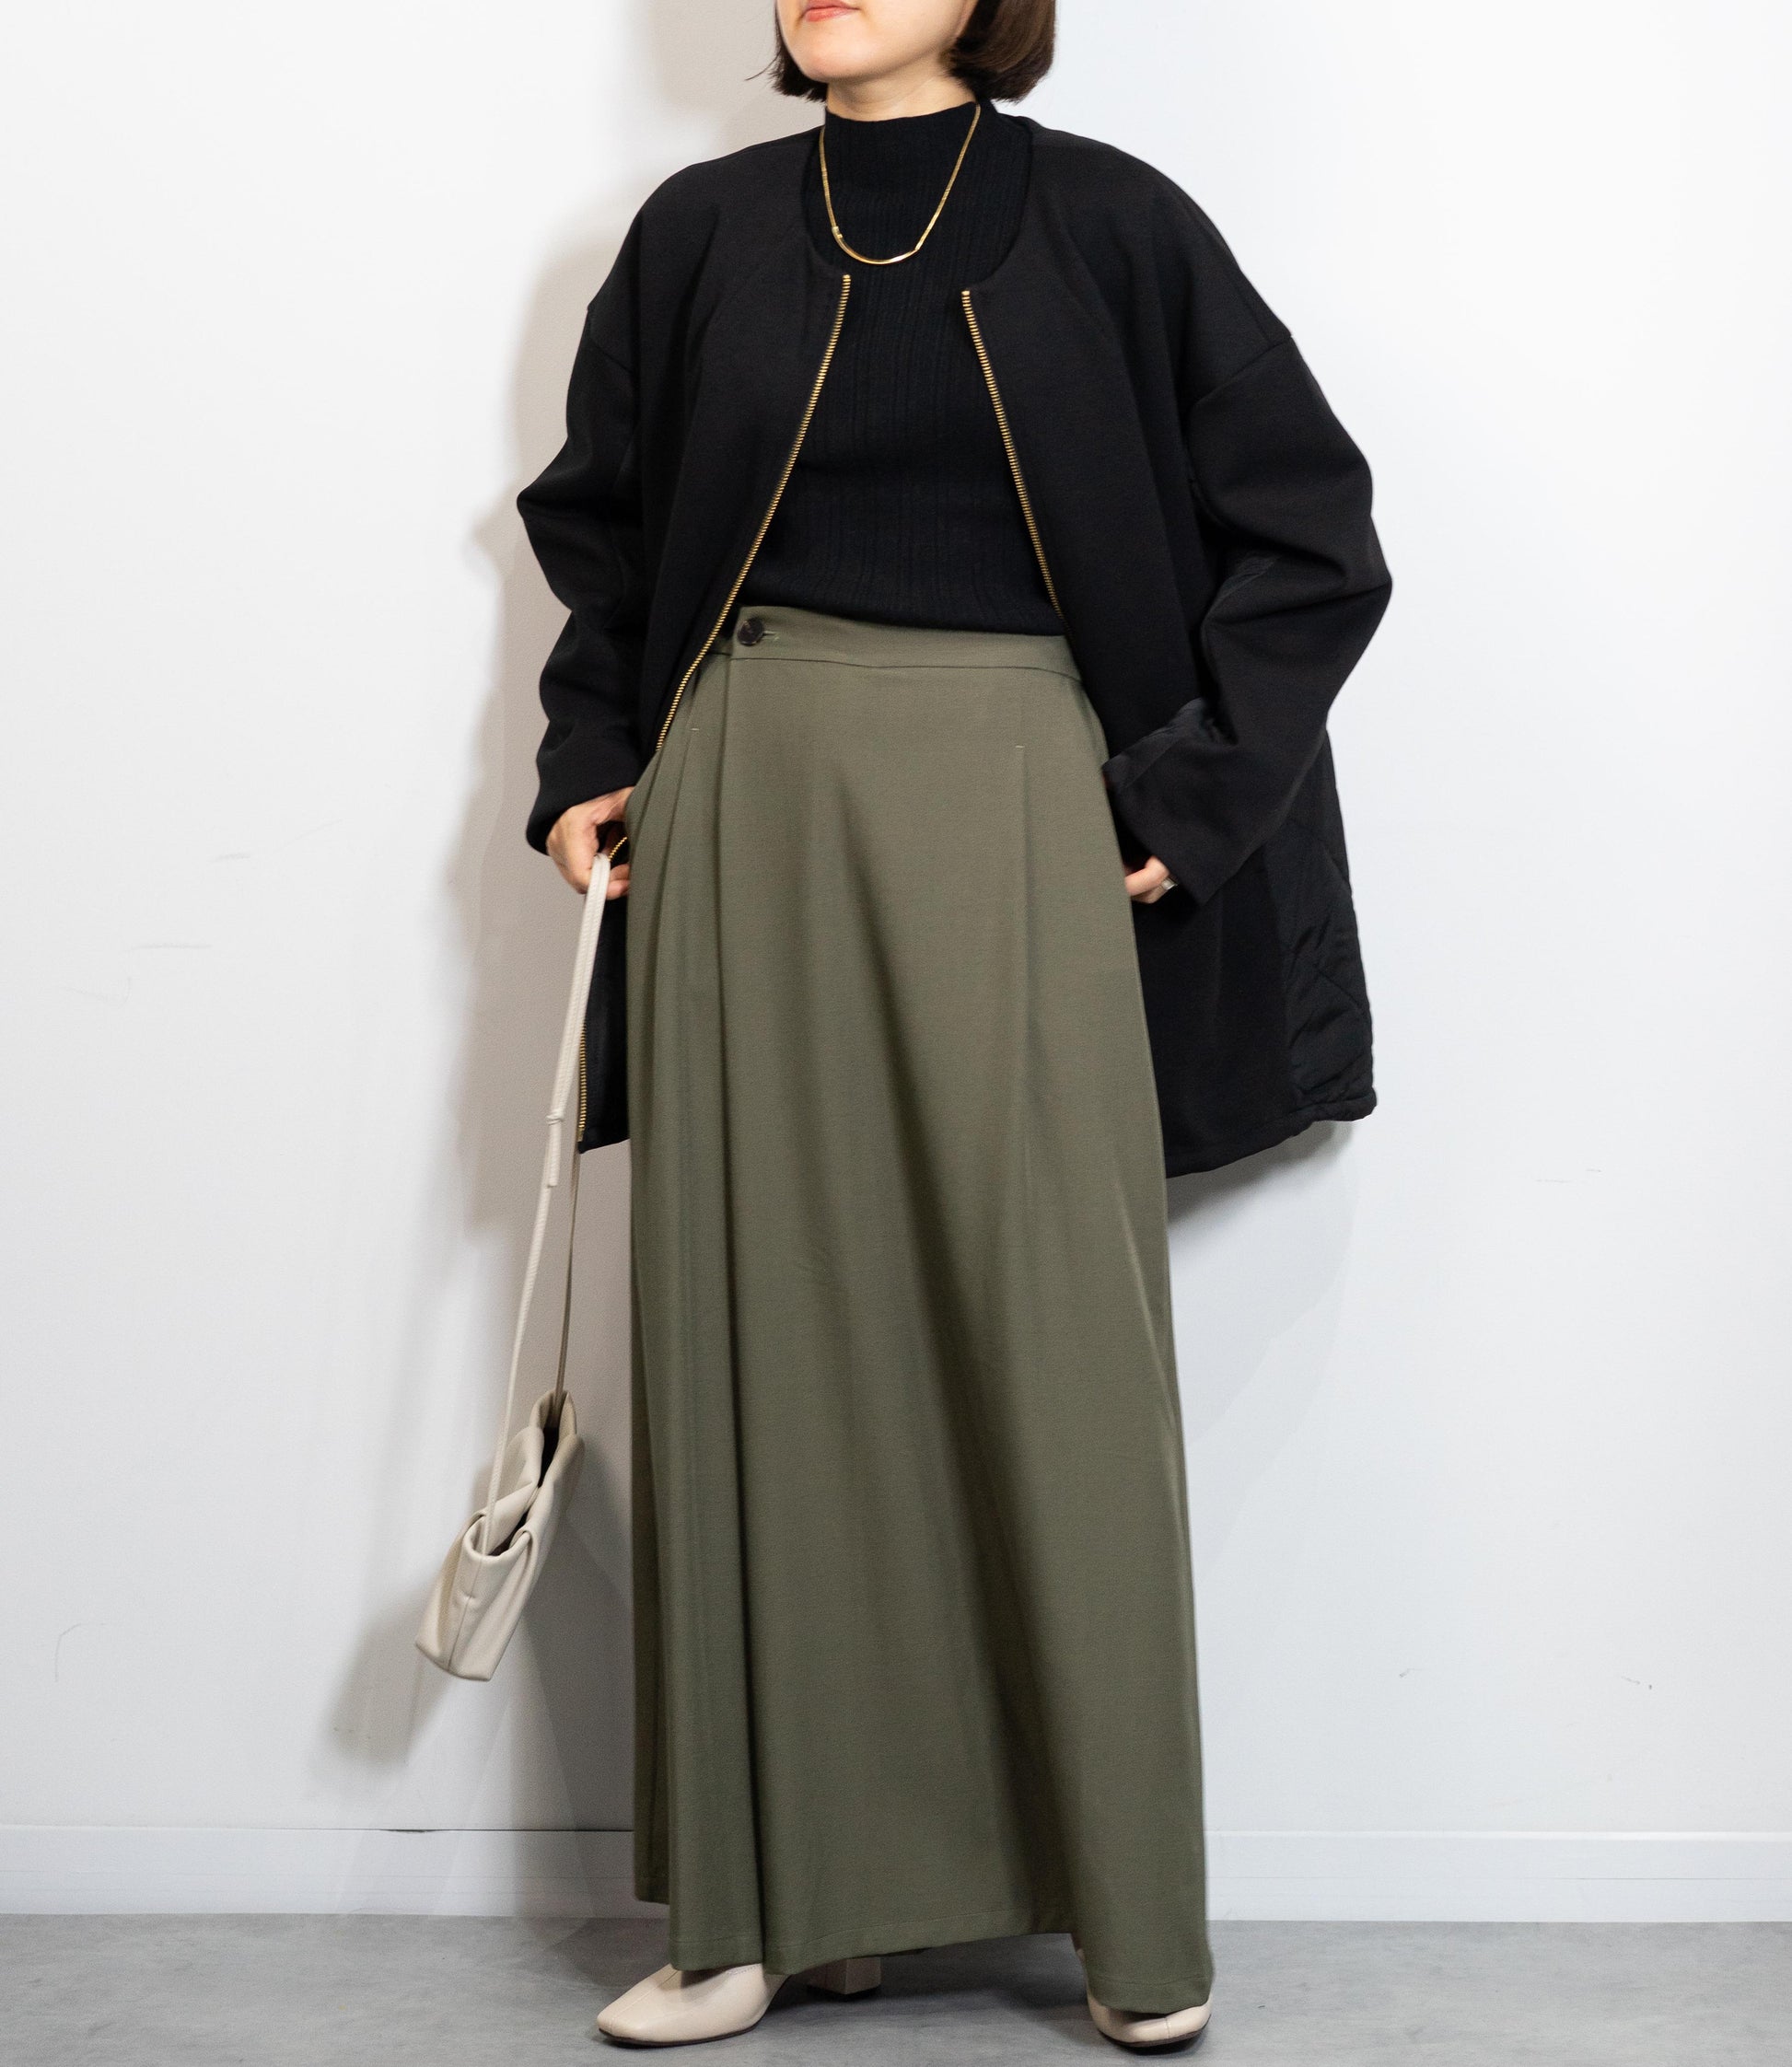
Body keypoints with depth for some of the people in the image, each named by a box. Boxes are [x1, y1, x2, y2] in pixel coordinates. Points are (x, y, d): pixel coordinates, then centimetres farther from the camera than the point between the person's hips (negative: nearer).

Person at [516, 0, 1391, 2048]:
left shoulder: (1106, 227, 1)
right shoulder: (702, 231, 8)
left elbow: (1310, 537, 3)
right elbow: (596, 520, 21)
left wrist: (1179, 802, -2)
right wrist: (585, 764, 9)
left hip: (1010, 817, -2)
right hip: (750, 807, 3)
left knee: (1053, 1342, -2)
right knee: (762, 1332, 3)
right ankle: (775, 1896, 13)